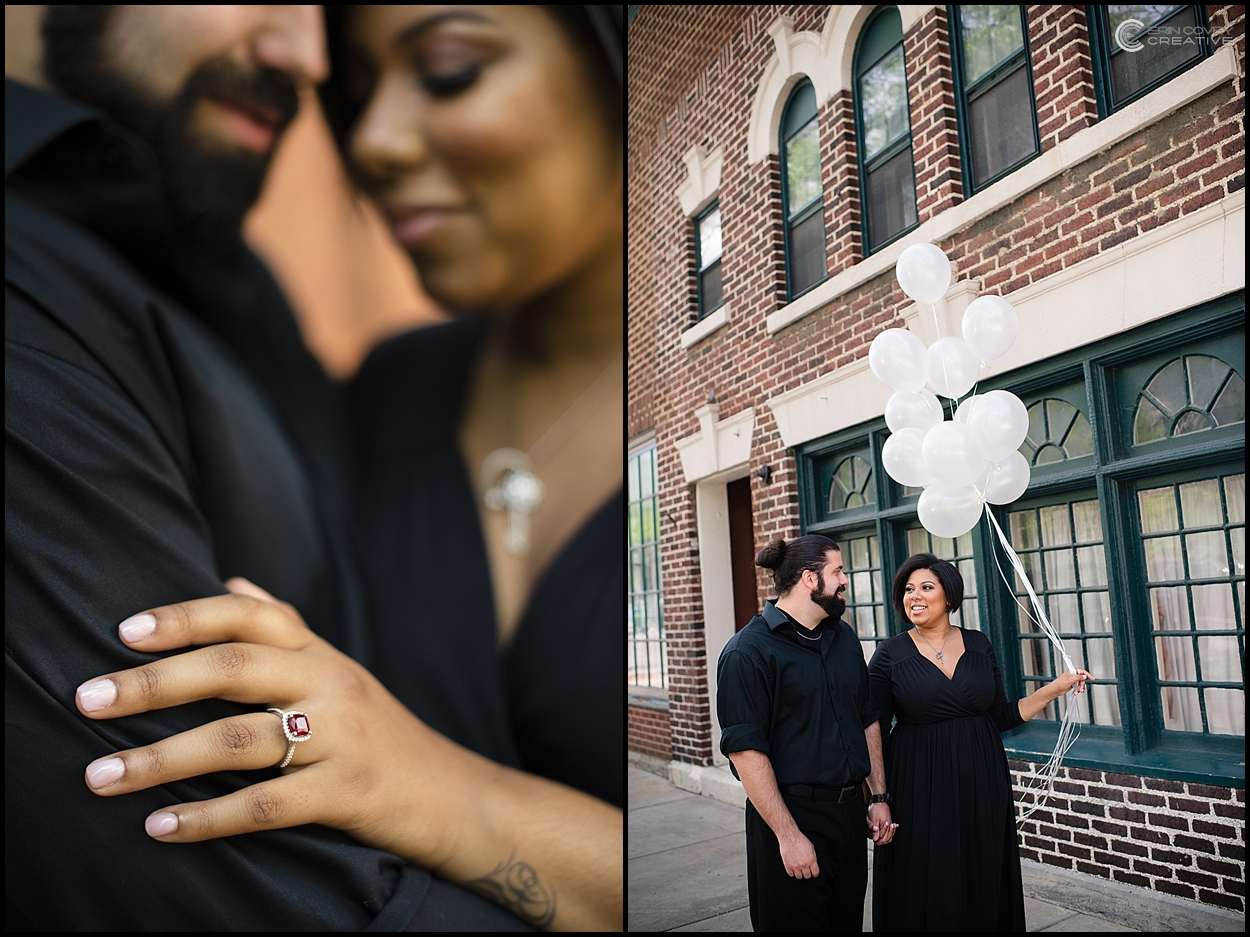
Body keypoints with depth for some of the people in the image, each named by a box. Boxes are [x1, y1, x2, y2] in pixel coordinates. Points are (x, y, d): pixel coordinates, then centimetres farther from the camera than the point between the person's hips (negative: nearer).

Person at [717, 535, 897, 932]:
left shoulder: (843, 637, 10)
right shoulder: (749, 650, -15)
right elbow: (745, 750, -19)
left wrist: (879, 797, 13)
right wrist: (788, 835, -19)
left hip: (848, 810, 7)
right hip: (791, 812, -7)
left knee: (847, 920, 17)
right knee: (797, 920, 4)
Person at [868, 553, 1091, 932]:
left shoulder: (978, 645, 3)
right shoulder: (890, 654, -7)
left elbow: (1002, 716, 9)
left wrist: (1056, 688, 3)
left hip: (982, 786, 3)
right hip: (920, 788, -3)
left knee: (985, 882, 11)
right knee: (926, 891, 3)